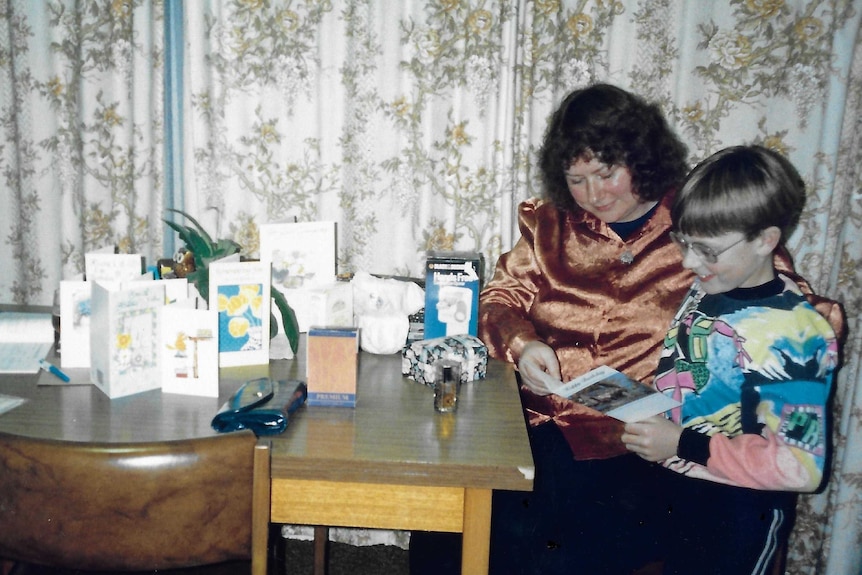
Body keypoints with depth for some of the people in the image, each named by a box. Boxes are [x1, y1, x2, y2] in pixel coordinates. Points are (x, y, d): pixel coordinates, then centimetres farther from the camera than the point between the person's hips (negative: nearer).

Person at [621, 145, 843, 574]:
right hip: (670, 489, 6)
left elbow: (801, 465, -23)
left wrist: (684, 444, -25)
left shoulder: (794, 333, -22)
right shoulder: (704, 292, -1)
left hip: (736, 512, -6)